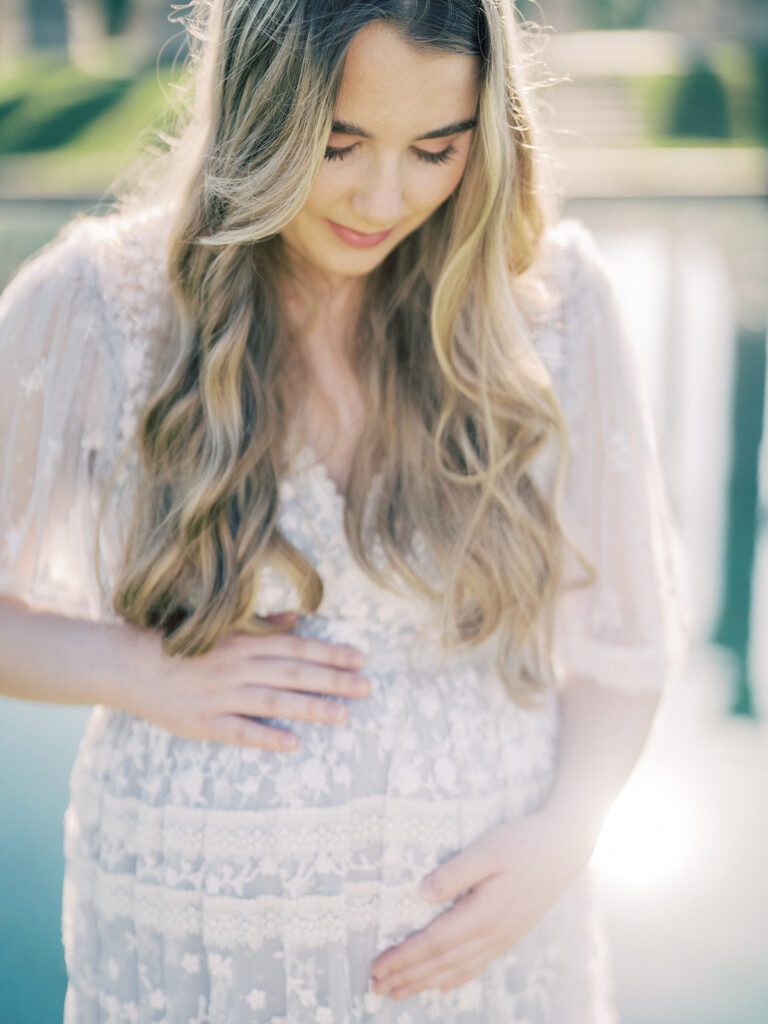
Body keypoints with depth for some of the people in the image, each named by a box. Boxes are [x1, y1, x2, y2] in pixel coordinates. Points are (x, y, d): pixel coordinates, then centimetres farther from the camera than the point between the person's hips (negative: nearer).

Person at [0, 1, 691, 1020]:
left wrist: (563, 834, -14)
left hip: (489, 927, 1)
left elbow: (625, 630, 1)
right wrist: (140, 672, -17)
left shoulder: (555, 298, -8)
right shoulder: (90, 306, -11)